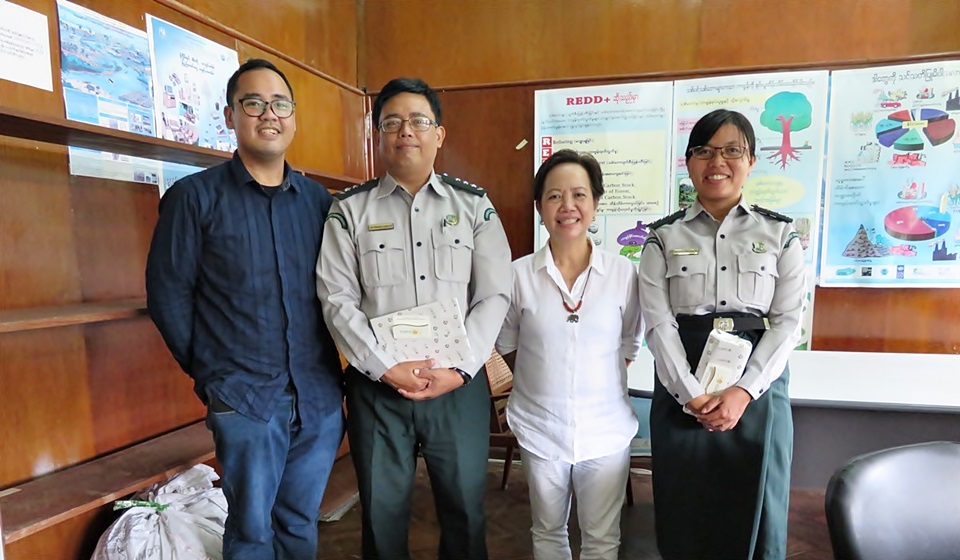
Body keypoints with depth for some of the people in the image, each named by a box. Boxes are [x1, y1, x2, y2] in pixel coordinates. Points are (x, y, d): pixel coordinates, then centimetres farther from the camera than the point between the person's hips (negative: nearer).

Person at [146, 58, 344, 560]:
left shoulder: (318, 199, 7)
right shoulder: (195, 196, -2)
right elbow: (168, 293, -1)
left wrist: (329, 366, 3)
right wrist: (207, 370, 0)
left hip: (321, 396, 3)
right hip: (245, 399, -3)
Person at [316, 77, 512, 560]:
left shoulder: (474, 204, 4)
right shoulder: (350, 210, 3)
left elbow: (494, 295, -1)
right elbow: (337, 300, -4)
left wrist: (459, 369, -12)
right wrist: (386, 369, -14)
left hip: (459, 384, 1)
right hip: (377, 385, 0)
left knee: (465, 510, 14)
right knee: (382, 514, 15)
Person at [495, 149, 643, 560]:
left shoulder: (623, 273, -8)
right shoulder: (519, 274, -9)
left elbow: (629, 346, 5)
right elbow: (507, 344, 4)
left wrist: (601, 382, -1)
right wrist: (544, 382, 0)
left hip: (605, 430, 0)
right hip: (539, 428, 1)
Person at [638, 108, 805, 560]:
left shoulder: (780, 234, 5)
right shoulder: (664, 237, 2)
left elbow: (788, 321, -2)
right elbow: (658, 323, -5)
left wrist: (744, 390, -13)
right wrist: (690, 394, -15)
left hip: (757, 379, 1)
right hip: (682, 383, 0)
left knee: (753, 512, 11)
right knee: (684, 514, 9)